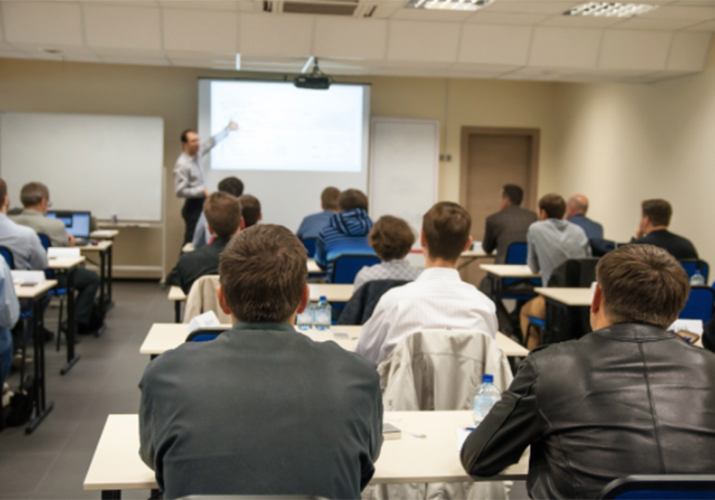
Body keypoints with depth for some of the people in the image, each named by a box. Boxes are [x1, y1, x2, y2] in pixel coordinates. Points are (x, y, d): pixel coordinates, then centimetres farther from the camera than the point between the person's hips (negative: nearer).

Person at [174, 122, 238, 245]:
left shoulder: (197, 153, 4)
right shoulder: (182, 165, -20)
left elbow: (211, 142, 21)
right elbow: (179, 191, -22)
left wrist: (227, 129, 29)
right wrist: (201, 190, -23)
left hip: (201, 203, 8)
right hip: (193, 205, -8)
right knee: (192, 240, -7)